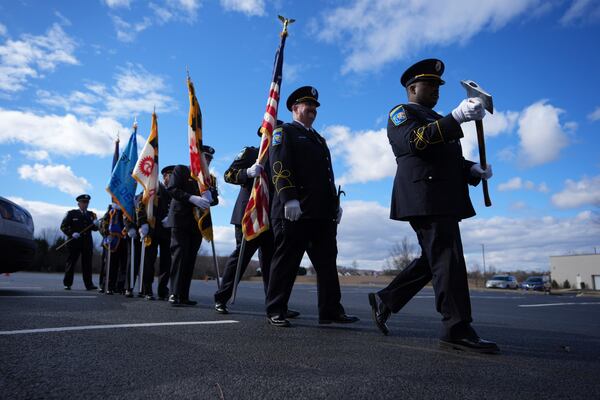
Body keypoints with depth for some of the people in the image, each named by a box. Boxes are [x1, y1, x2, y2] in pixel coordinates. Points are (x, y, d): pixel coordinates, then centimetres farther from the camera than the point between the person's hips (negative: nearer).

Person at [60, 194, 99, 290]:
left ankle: (89, 284, 0)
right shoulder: (71, 214, 5)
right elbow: (63, 226, 1)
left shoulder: (91, 215, 15)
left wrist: (95, 224, -12)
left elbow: (95, 229, 11)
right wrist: (71, 233, -14)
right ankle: (67, 284, 13)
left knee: (87, 263, -1)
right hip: (74, 242, -3)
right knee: (71, 262, 3)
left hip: (87, 243, 3)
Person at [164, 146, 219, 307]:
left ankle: (184, 296, 5)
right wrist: (192, 198, -20)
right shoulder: (181, 170, 7)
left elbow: (215, 199, 12)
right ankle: (174, 294, -9)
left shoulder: (210, 178, 20)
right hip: (180, 220, -4)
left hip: (197, 223, 5)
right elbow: (171, 188, -7)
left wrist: (210, 196, -12)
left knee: (190, 258, 3)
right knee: (180, 255, -10)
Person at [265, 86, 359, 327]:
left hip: (322, 212, 7)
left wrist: (335, 203, 15)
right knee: (286, 262, -2)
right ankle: (275, 311, 8)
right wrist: (289, 198, -22)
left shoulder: (319, 139, 29)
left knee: (327, 262, 5)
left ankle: (331, 311, 12)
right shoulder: (284, 132, 6)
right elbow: (279, 167, -9)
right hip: (294, 210, -7)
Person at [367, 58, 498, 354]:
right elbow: (416, 140, -17)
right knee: (448, 259, -11)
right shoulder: (401, 113, 5)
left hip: (444, 200, 9)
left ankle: (384, 300, 19)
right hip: (424, 197, -9)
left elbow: (453, 159, 26)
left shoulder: (437, 121, 32)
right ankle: (457, 329, -5)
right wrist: (457, 117, -26)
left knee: (433, 259, 10)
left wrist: (473, 169, 5)